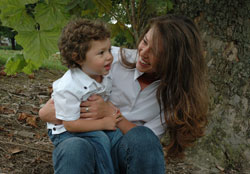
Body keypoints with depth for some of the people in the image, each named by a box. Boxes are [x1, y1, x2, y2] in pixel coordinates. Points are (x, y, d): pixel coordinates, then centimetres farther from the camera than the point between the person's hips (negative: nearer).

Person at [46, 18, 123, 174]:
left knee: (118, 135, -15)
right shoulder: (68, 87, -27)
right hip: (64, 132, -6)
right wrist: (103, 123, -23)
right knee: (100, 139, -28)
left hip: (95, 125, 7)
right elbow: (70, 124, -24)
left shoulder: (105, 77, -6)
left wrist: (112, 115, -9)